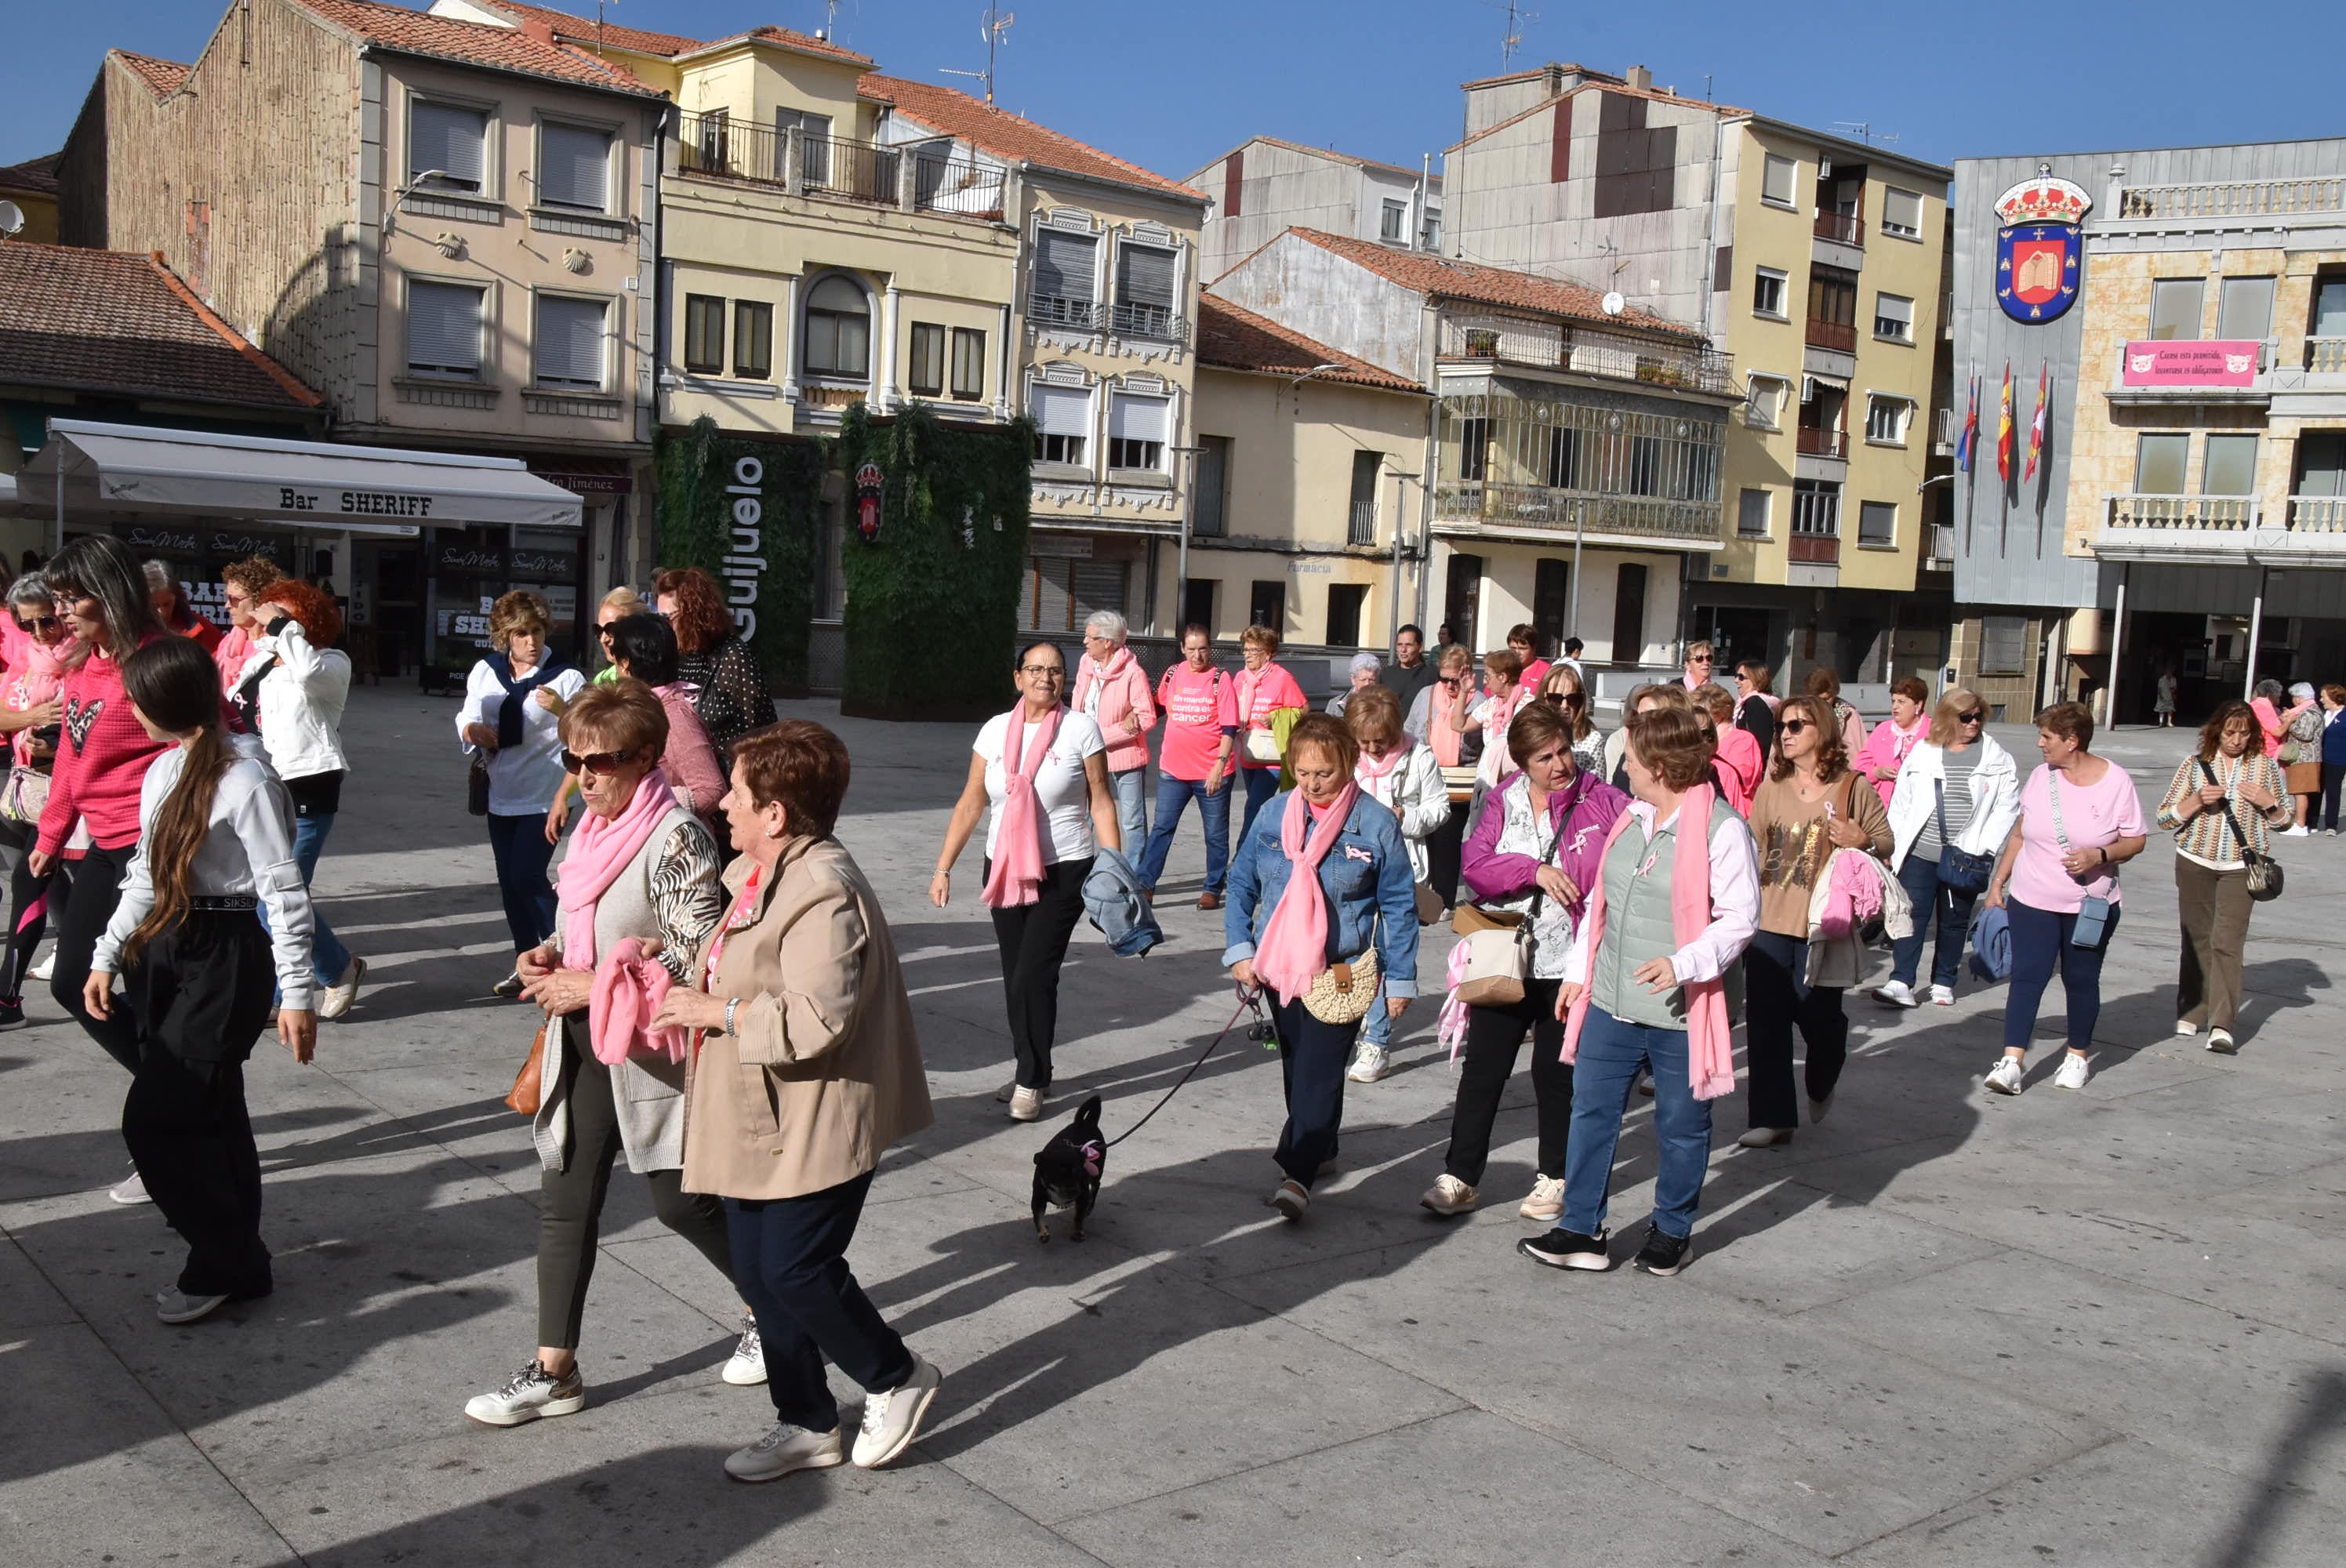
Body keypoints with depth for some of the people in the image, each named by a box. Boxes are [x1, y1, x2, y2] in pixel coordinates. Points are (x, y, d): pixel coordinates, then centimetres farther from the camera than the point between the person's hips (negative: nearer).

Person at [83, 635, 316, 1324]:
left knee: (154, 1119, -7)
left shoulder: (244, 780, -16)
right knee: (207, 1118, 11)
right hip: (164, 950, 8)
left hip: (227, 958, -8)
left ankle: (225, 1266, 7)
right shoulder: (163, 771, 10)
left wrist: (296, 993, -20)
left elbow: (284, 892, -17)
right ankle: (236, 1259, 21)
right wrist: (107, 955, 16)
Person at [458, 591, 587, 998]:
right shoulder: (485, 673, 5)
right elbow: (466, 720, 14)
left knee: (527, 877, -15)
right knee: (510, 883, 10)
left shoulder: (566, 677, -9)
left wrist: (562, 711, -29)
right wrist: (472, 730, -9)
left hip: (544, 796, -6)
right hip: (502, 793, 6)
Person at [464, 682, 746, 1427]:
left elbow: (698, 958, -22)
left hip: (648, 1050, -8)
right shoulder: (595, 827, 7)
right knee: (564, 1201, 8)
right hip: (583, 1044, 8)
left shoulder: (674, 838, -19)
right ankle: (554, 1371, 18)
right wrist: (553, 953, 1)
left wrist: (592, 988, -21)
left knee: (681, 1202, 5)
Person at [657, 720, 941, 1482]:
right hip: (757, 1123, 10)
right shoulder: (758, 874, 10)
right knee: (758, 1275, 13)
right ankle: (806, 1425, 29)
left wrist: (717, 1012, -20)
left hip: (815, 1128, -10)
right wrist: (688, 985, 11)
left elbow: (817, 1021, -30)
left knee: (794, 1271, -5)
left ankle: (897, 1378, 21)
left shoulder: (823, 891, -23)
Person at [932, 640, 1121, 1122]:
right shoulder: (996, 730, 4)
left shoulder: (1080, 729, -5)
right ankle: (1030, 1072, 25)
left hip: (1063, 871, -4)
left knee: (1033, 975, -10)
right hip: (1005, 869, 4)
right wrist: (943, 867, 3)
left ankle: (1031, 1082, 5)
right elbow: (970, 803, 7)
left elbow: (1101, 804, -3)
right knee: (1015, 978, 9)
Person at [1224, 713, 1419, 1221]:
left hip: (1341, 971, -4)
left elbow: (1399, 907, -1)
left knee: (1319, 1072, -11)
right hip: (1280, 967, 5)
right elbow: (1241, 884, 9)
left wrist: (1400, 978, -1)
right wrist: (1240, 949, 0)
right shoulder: (1274, 814, 0)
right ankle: (1318, 1145, 35)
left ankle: (1297, 1174, -13)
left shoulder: (1376, 824, -8)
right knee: (1295, 1067, 16)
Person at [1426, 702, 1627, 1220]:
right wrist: (1534, 870, -19)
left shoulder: (1602, 802, -3)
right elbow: (1475, 864, -8)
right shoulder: (1504, 803, 3)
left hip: (1569, 962, -2)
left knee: (1556, 1071, 10)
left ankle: (1555, 1177, 26)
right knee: (1482, 1069, 5)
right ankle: (1460, 1177, 14)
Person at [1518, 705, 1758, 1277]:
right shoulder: (1632, 818, 8)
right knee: (1592, 1112, 8)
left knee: (1681, 1127, 10)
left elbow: (1740, 918, -16)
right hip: (1610, 1002, 7)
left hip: (1680, 1011, -6)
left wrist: (1684, 964, -28)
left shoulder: (1722, 829, -14)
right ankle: (1582, 1232, 17)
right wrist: (1577, 969, 15)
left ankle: (1672, 1232, 28)